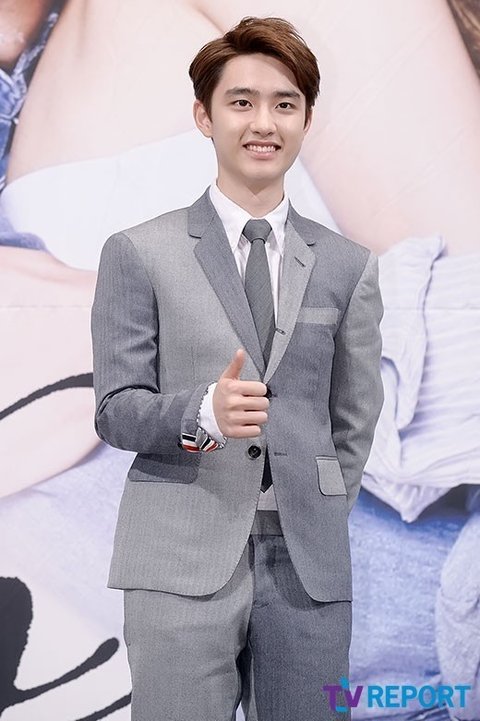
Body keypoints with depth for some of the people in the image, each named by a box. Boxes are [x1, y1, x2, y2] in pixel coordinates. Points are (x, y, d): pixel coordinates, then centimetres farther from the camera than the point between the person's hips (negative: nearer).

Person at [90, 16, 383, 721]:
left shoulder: (349, 266, 10)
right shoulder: (139, 254, 3)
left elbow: (354, 419, 14)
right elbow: (115, 409, 0)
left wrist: (318, 524, 7)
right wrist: (205, 412, -18)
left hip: (310, 567, 3)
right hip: (181, 565, -2)